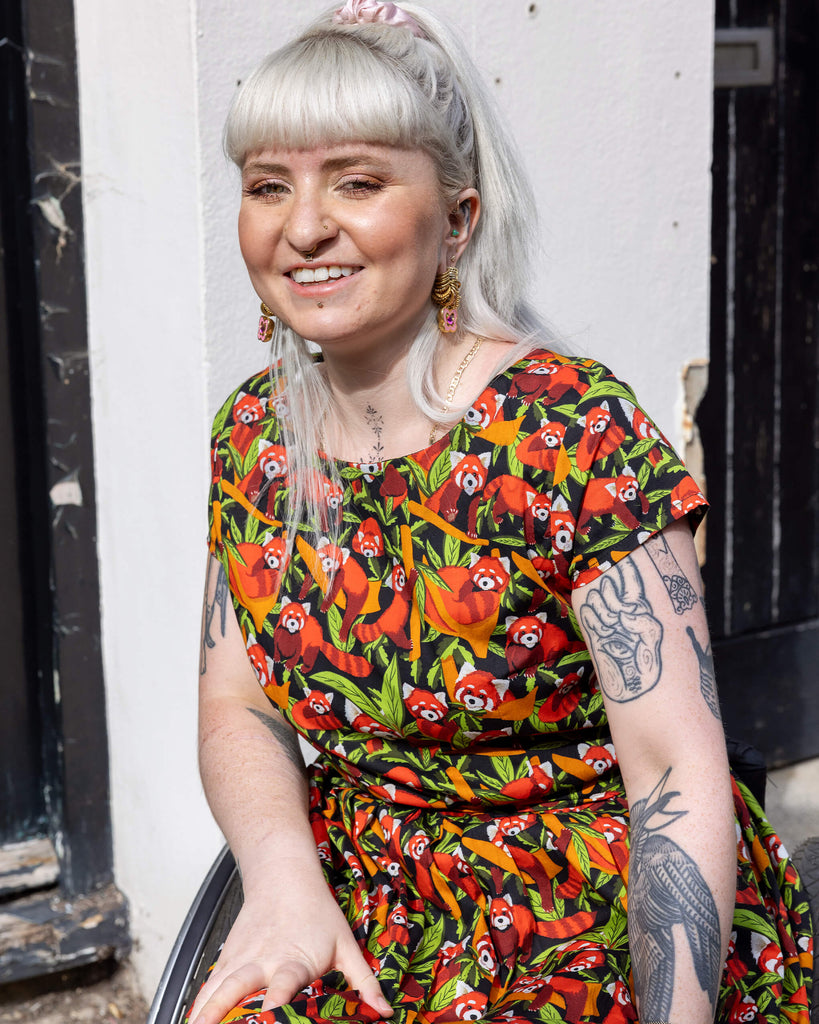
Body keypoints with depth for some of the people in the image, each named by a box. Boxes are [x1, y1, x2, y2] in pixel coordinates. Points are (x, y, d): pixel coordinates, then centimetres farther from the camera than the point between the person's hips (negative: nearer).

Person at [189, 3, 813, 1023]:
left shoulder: (575, 431, -17)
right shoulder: (253, 436, 1)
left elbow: (679, 772, -18)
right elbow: (236, 706, 5)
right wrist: (282, 874, -14)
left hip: (602, 910, -3)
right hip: (362, 898, 4)